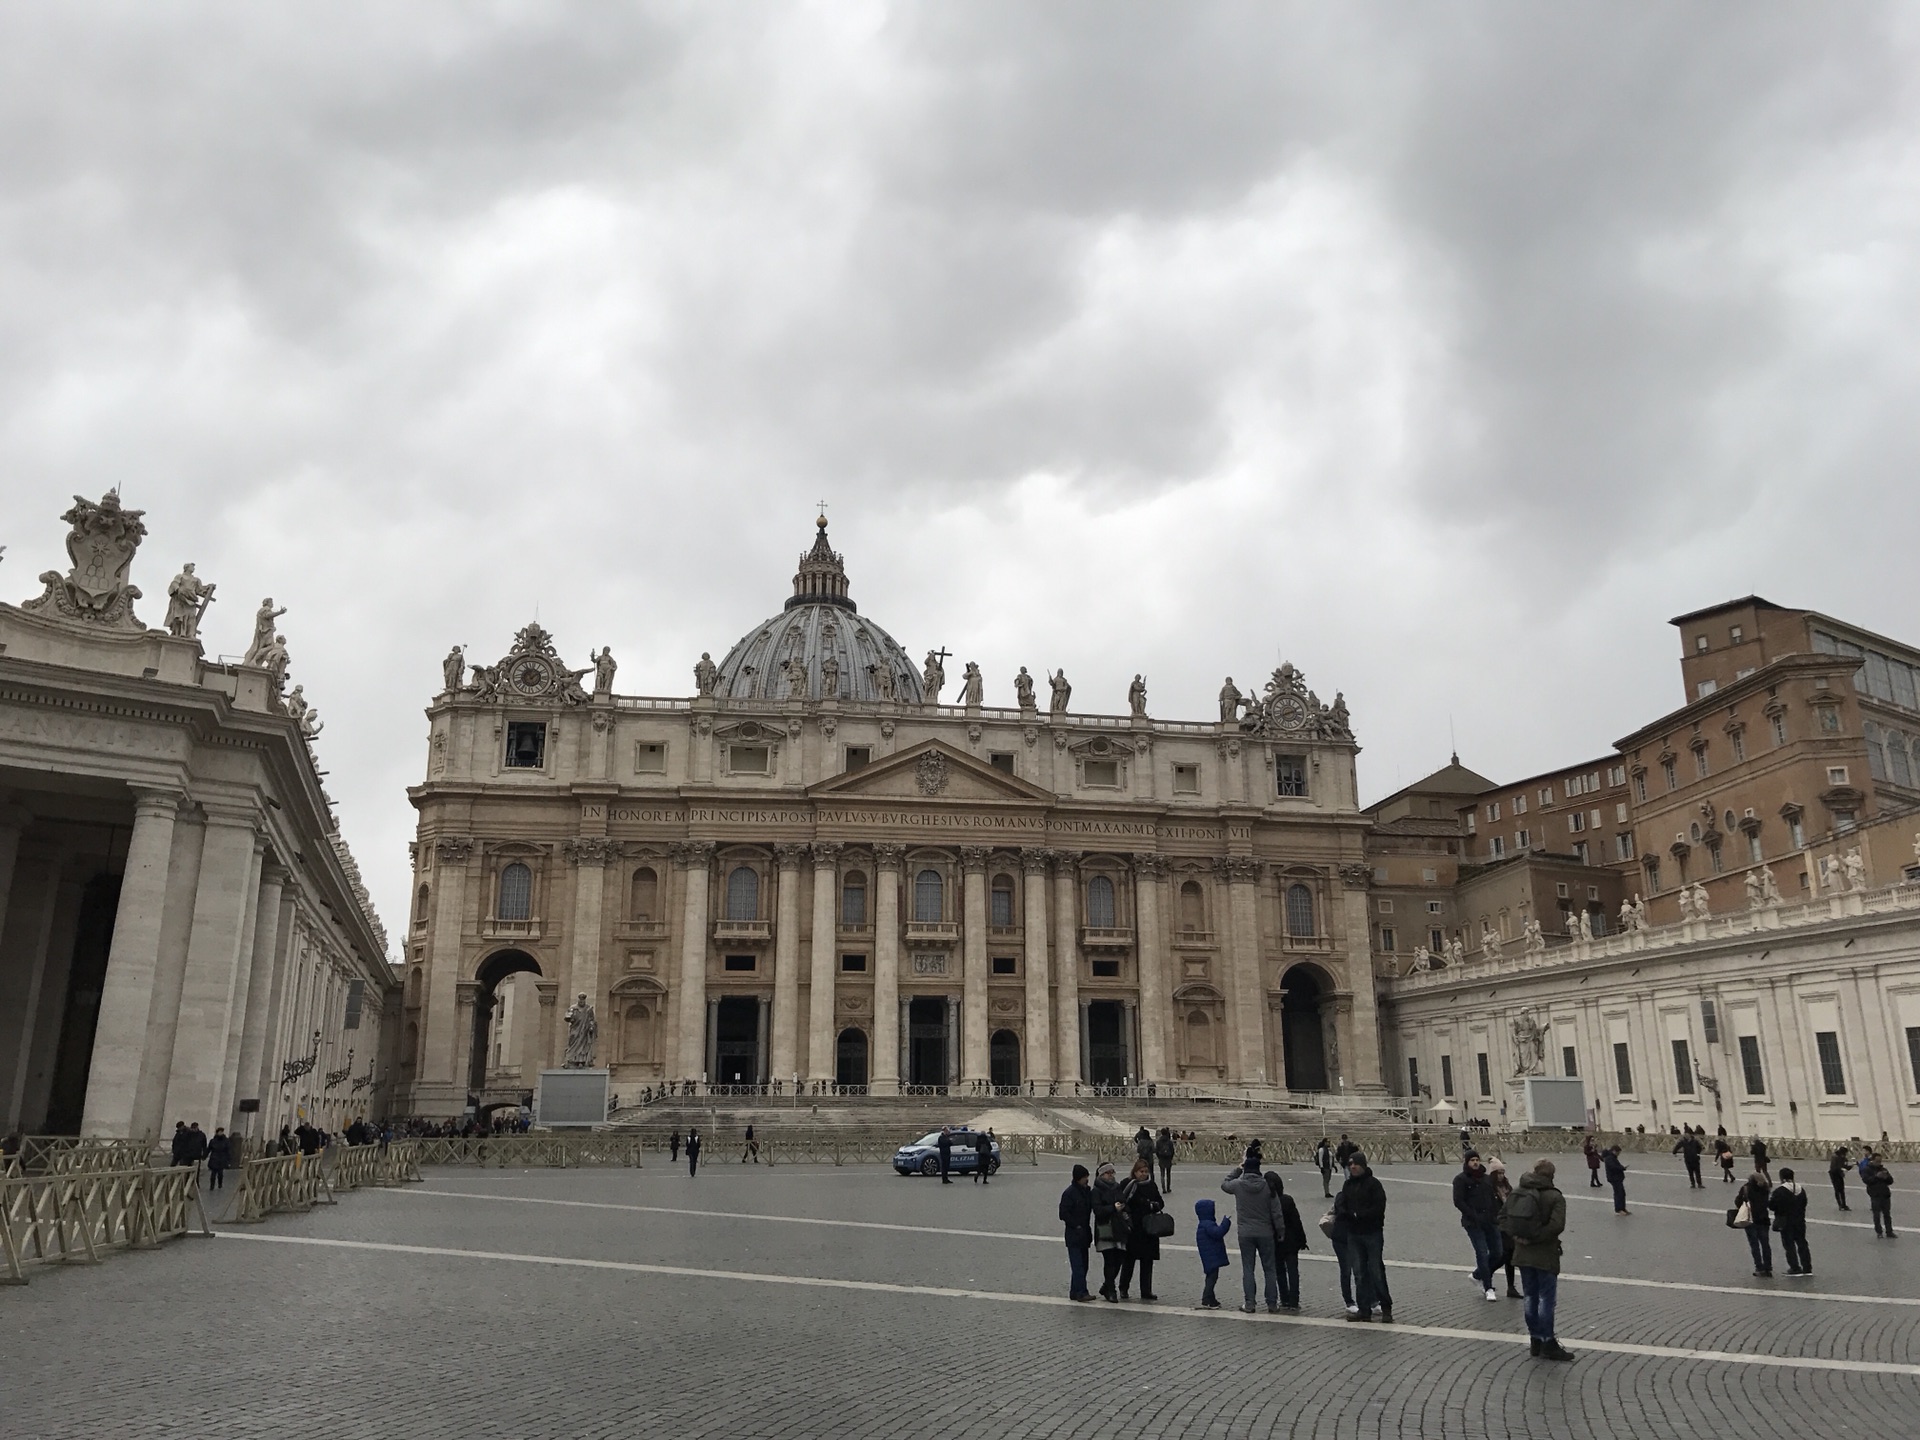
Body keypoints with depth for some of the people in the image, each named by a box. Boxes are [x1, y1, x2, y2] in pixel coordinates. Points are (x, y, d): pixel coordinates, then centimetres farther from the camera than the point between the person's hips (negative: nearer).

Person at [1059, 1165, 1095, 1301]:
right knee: (1077, 1264, -10)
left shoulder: (1088, 1190, 9)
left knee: (1083, 1264, 10)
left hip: (1084, 1233, 7)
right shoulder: (1069, 1193, -12)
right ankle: (1081, 1292, -11)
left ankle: (1075, 1292, 17)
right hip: (1074, 1234, -7)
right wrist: (1076, 1226, -14)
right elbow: (1063, 1214, -13)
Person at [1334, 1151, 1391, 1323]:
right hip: (1353, 1234, 5)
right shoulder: (1348, 1185, 10)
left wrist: (1359, 1215, -19)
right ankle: (1364, 1309, 15)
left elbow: (1379, 1207, -16)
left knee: (1376, 1271, -2)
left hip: (1372, 1233, -5)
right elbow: (1339, 1205, 6)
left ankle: (1386, 1308, 9)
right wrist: (1347, 1214, -15)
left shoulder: (1373, 1184, -8)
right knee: (1359, 1273, 8)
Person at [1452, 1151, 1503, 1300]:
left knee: (1497, 1253, 6)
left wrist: (1495, 1214, 1)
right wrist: (1474, 1216, -17)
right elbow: (1458, 1202, -9)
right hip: (1473, 1224, -6)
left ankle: (1478, 1275, 29)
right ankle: (1488, 1289, 1)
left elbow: (1494, 1198, 18)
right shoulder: (1460, 1180, -4)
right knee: (1482, 1253, -8)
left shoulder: (1487, 1178, 14)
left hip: (1490, 1222, 6)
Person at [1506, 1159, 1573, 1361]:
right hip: (1545, 1255, -5)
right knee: (1547, 1299, 3)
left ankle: (1535, 1340, 21)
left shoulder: (1516, 1194, 5)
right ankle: (1548, 1343, 6)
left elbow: (1505, 1218, 7)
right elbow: (1556, 1225, -24)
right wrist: (1534, 1238, -17)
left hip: (1523, 1254, 5)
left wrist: (1518, 1237, 2)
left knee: (1531, 1297, 14)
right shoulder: (1554, 1197, -12)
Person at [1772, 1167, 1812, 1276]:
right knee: (1802, 1244, 14)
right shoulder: (1800, 1190, 2)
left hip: (1785, 1223, -6)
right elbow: (1804, 1204, 10)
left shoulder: (1779, 1191, -17)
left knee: (1789, 1245, 2)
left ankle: (1795, 1268, 2)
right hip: (1800, 1221, 6)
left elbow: (1773, 1206, -15)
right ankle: (1807, 1268, 17)